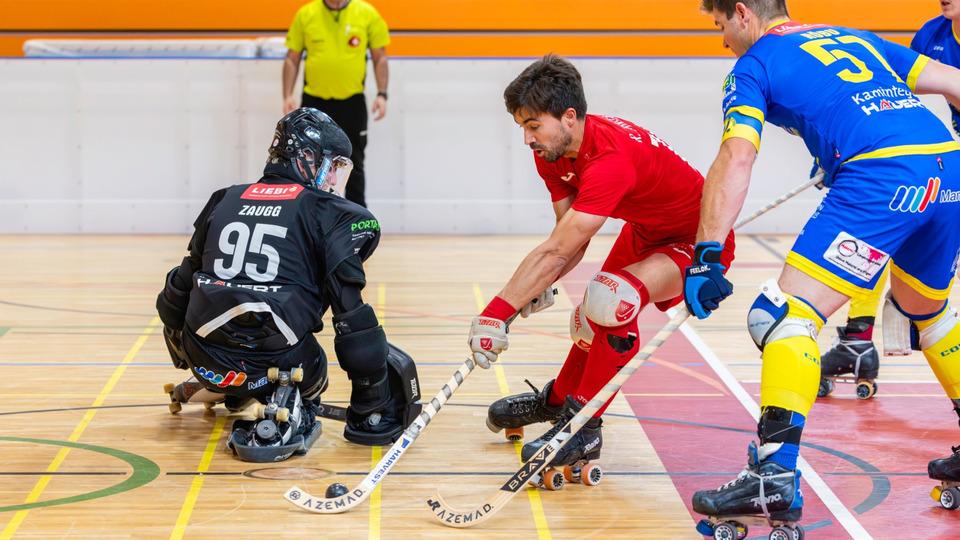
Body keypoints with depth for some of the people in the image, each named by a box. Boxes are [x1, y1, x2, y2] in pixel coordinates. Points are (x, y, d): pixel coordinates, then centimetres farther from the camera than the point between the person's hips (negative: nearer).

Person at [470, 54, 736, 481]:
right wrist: (538, 289, -25)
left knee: (610, 301, -32)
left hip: (695, 241, -9)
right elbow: (569, 245, -7)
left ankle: (583, 428, -18)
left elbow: (556, 252, -41)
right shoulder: (551, 152, -10)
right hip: (645, 232, 9)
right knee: (590, 320, 19)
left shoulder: (610, 159, -38)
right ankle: (556, 401, 50)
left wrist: (497, 312, -42)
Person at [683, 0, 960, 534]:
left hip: (883, 177, -7)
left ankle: (776, 478, -18)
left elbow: (736, 160, -3)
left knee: (788, 311, -6)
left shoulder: (755, 65, 12)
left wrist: (707, 258, -6)